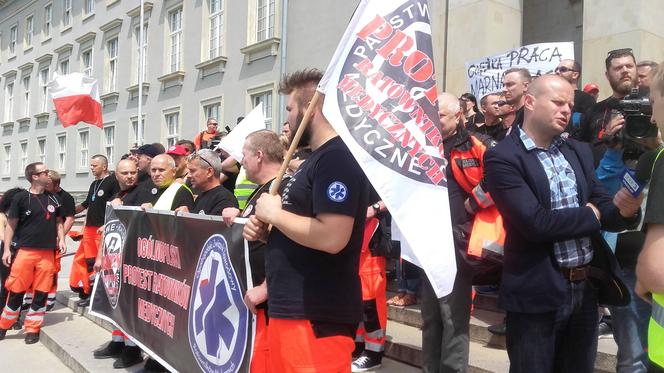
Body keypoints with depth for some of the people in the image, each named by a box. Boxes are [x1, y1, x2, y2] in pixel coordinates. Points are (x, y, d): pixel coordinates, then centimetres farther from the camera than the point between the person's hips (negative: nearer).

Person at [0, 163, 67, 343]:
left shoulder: (53, 198, 10)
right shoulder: (21, 197, -3)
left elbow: (58, 221, 19)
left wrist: (61, 240, 5)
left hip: (47, 253, 3)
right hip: (26, 251, -3)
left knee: (41, 292, 5)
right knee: (16, 291, 1)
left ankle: (32, 329, 16)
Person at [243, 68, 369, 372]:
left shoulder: (337, 158, -17)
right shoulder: (317, 158, 16)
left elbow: (331, 238, -29)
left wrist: (274, 214, -15)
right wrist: (264, 230, 5)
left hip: (316, 316, -10)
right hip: (291, 308, 10)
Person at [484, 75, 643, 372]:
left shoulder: (579, 151, 9)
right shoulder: (502, 157, -14)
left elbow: (602, 209, 5)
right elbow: (536, 223, -23)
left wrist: (623, 209, -18)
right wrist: (589, 215, -7)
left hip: (586, 288, 6)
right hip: (537, 295, -6)